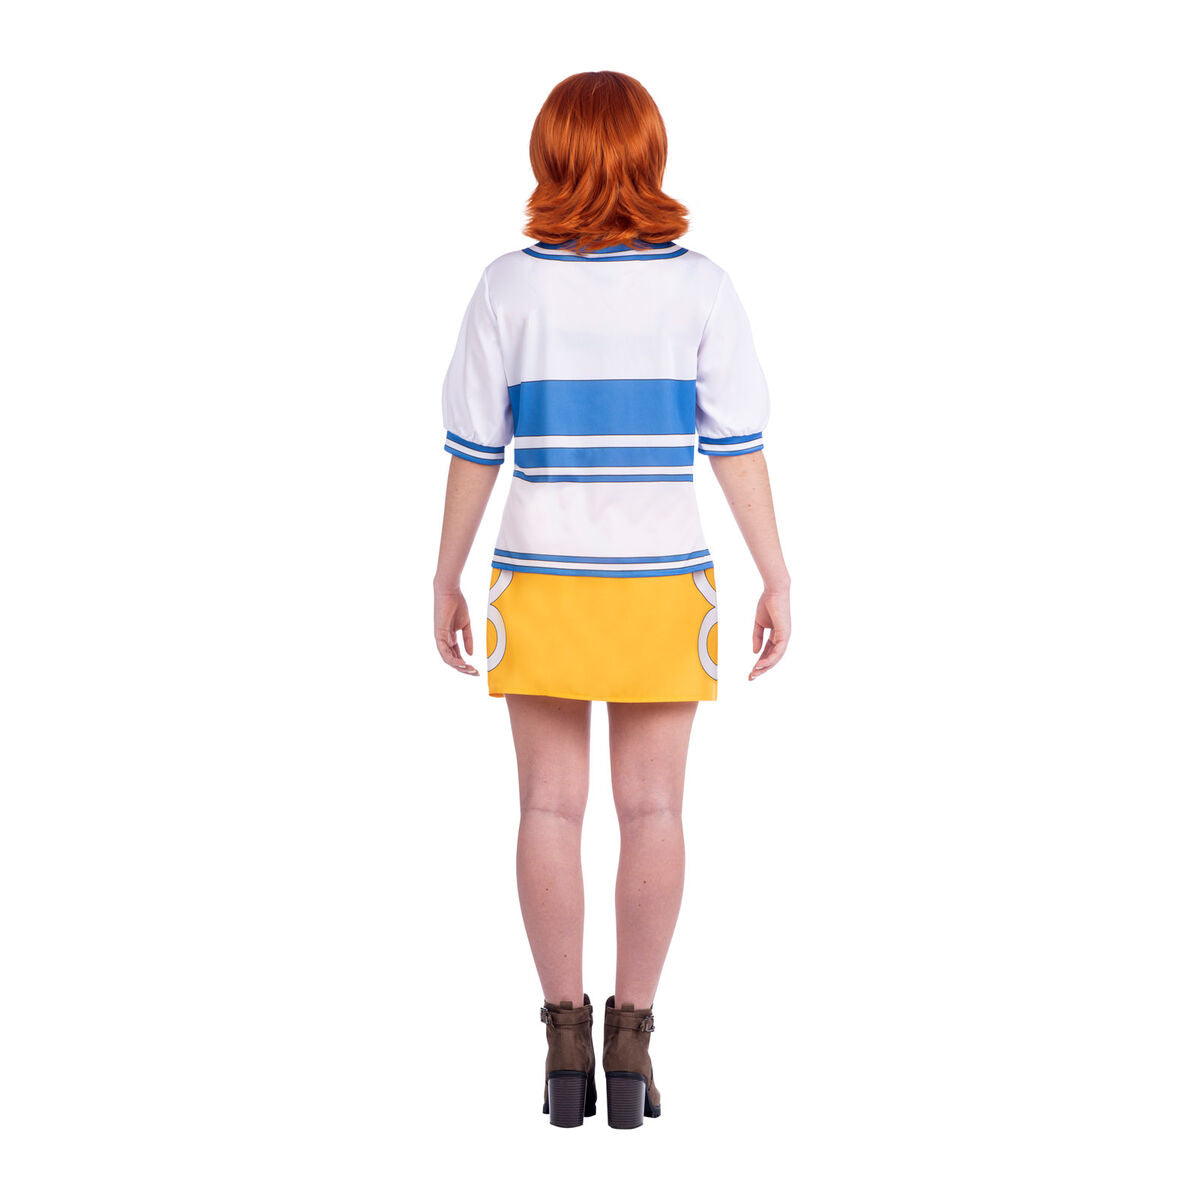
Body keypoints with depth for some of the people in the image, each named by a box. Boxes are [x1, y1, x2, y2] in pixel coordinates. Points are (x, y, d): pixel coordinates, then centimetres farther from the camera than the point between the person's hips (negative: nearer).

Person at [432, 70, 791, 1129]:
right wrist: (776, 581, 2)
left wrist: (448, 579, 7)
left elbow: (475, 449, -3)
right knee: (653, 811, 5)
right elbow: (738, 446, -5)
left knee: (552, 807, 6)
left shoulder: (512, 287, -6)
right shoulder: (699, 287, -6)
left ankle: (566, 1040, 6)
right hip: (663, 581, 0)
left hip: (542, 582, 0)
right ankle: (630, 1045, 4)